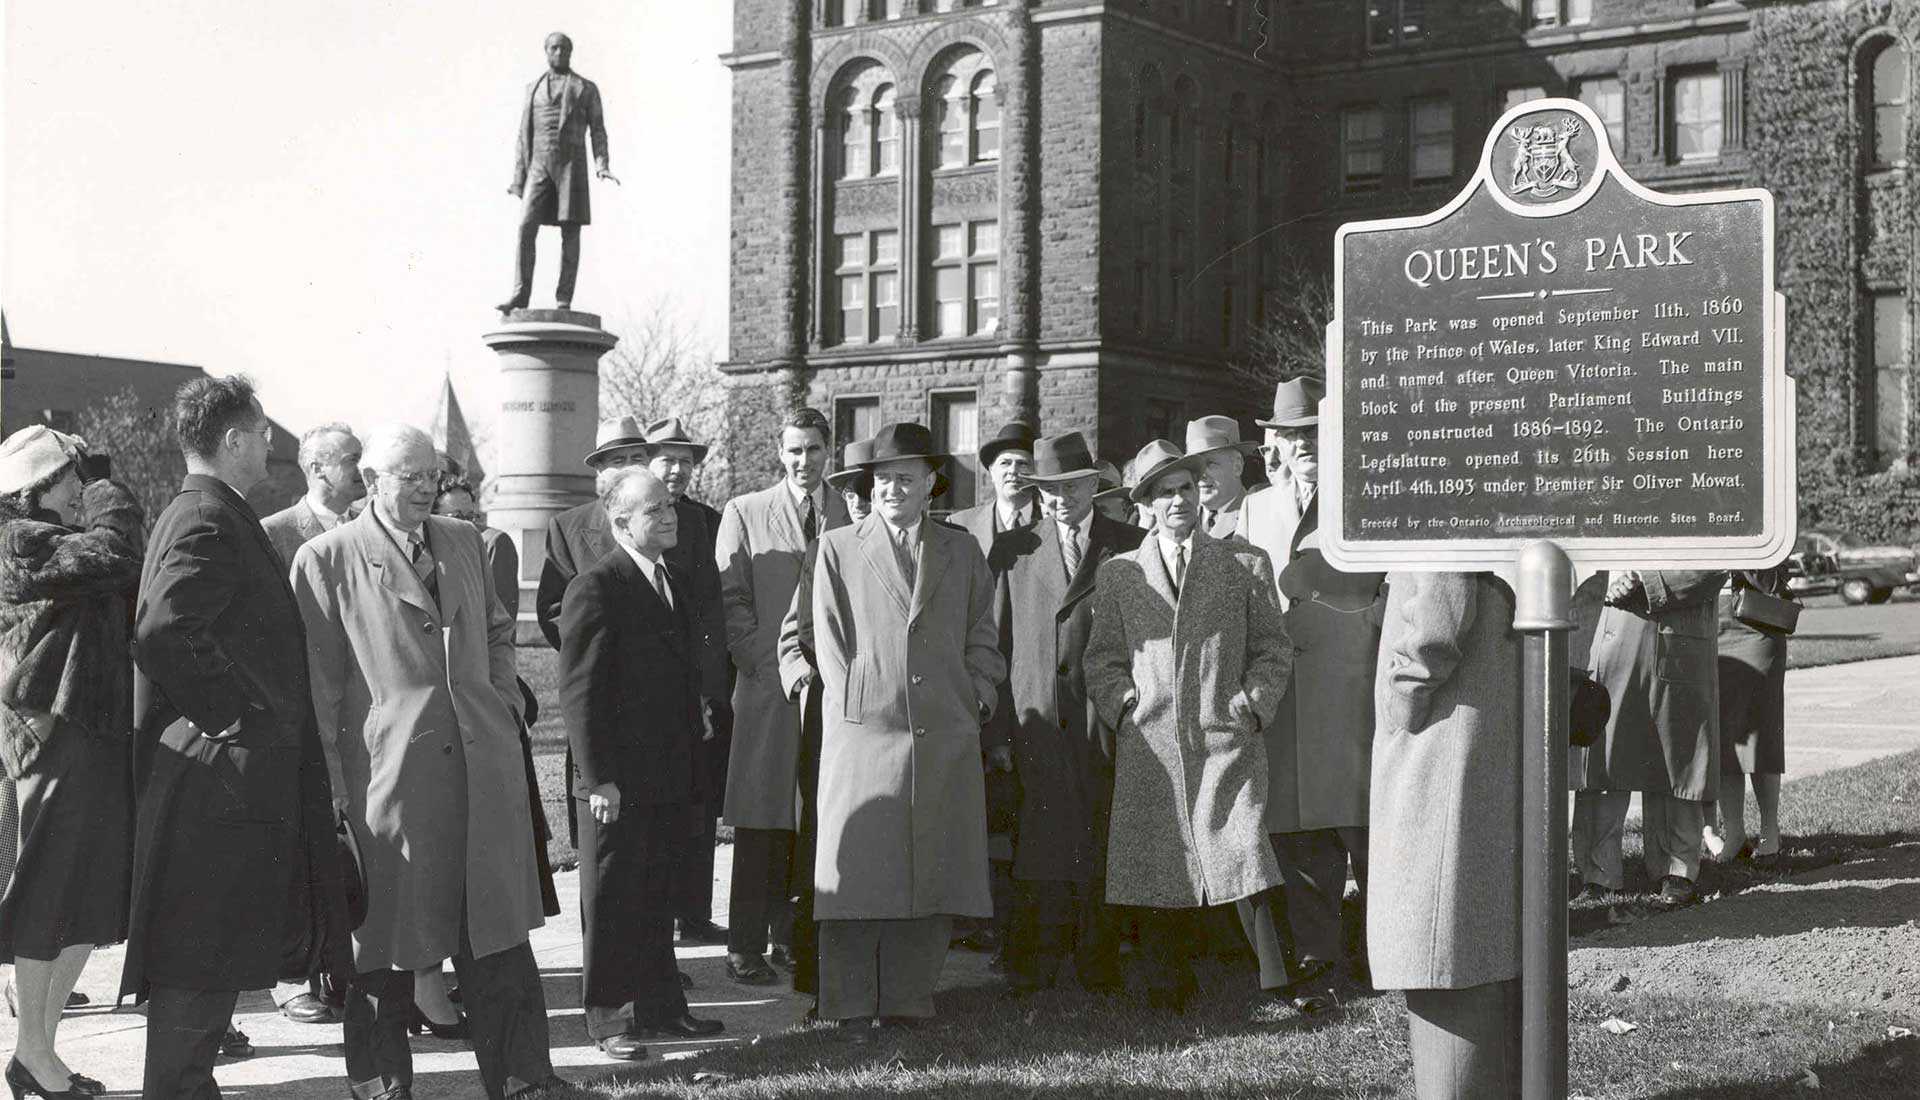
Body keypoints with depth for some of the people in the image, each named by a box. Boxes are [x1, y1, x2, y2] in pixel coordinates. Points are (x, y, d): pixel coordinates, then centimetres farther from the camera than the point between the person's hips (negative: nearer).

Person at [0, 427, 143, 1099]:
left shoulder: (62, 539, 19)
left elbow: (122, 597, 13)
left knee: (93, 895, 12)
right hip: (55, 734, -9)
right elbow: (113, 554, -22)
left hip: (97, 731, 9)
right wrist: (112, 506, -3)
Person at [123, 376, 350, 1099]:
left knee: (213, 951, 16)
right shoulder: (209, 523, -17)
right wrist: (226, 712, -20)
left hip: (236, 776, 11)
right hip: (220, 773, -11)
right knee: (205, 954, -5)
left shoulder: (195, 516, 17)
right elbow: (163, 633, -29)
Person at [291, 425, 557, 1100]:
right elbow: (318, 683, -4)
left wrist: (503, 702, 13)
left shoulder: (463, 543, 13)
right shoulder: (327, 560, -3)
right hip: (389, 778, -5)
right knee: (387, 942, 5)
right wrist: (330, 784, -7)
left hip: (483, 765, 5)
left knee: (497, 936, 8)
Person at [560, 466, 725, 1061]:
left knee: (657, 898, 16)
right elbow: (580, 692, -15)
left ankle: (660, 1005, 26)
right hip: (617, 780, -8)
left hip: (670, 779, 8)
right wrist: (598, 779, -19)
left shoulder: (674, 581, 13)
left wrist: (694, 765, 16)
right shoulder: (595, 588, -13)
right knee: (611, 899, 3)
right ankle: (609, 1014, 12)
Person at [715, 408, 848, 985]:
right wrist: (772, 669, -8)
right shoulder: (744, 513, 4)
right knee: (761, 822, -3)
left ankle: (792, 935, 15)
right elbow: (731, 602, 0)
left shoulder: (851, 515, 10)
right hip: (768, 688, -2)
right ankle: (746, 948, 1)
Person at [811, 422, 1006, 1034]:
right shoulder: (837, 549, 9)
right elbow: (829, 640, 5)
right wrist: (860, 704, -2)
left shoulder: (962, 552, 16)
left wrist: (976, 701, 4)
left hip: (946, 738, 2)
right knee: (860, 867, -3)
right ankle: (852, 1004, 4)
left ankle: (910, 1000, 11)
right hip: (864, 734, -2)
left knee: (933, 870, 2)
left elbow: (982, 639, 16)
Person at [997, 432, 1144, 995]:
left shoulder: (1130, 547, 7)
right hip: (1038, 718, 1)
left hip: (1107, 718, -1)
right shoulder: (1017, 549, 12)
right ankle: (1032, 967, 4)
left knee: (1102, 842, 0)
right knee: (1040, 842, -1)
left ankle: (1101, 965, 9)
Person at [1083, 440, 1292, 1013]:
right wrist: (1124, 707, -1)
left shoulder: (1247, 564, 12)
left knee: (1245, 858, -13)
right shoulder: (1118, 574, 14)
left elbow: (1273, 649, 12)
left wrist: (1253, 703, -1)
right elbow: (1102, 659, 14)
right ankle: (1169, 990, 12)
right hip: (1149, 748, 1)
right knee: (1157, 878, 1)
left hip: (1227, 742, -1)